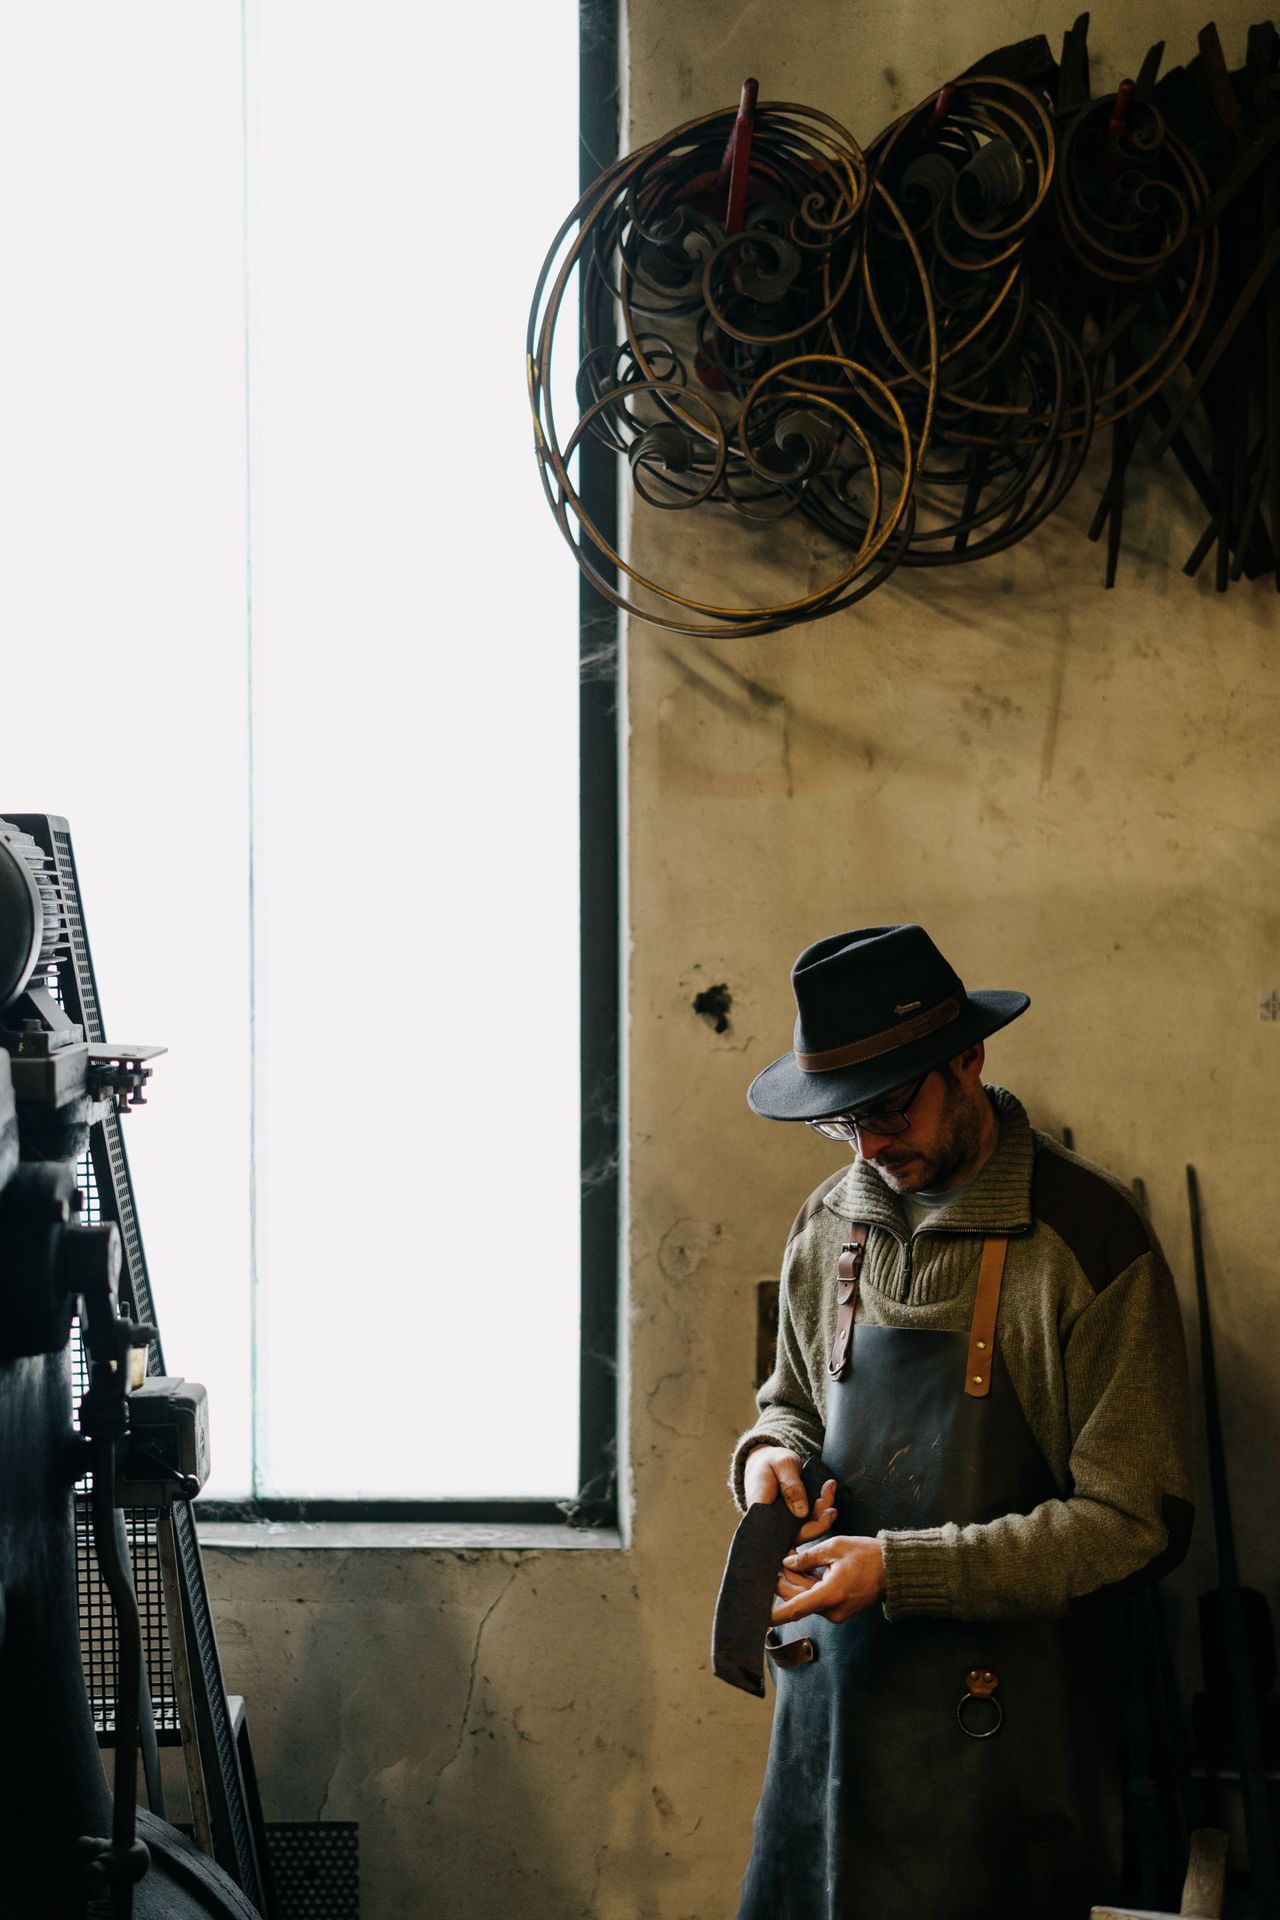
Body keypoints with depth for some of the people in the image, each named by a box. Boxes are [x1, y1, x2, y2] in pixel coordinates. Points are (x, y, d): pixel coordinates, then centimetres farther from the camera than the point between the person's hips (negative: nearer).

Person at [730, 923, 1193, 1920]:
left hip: (999, 1722, -5)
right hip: (832, 1693, 6)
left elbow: (1134, 1523, -14)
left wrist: (900, 1570, -18)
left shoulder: (1087, 1234, -13)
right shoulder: (828, 1226, 7)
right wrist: (772, 1452, -1)